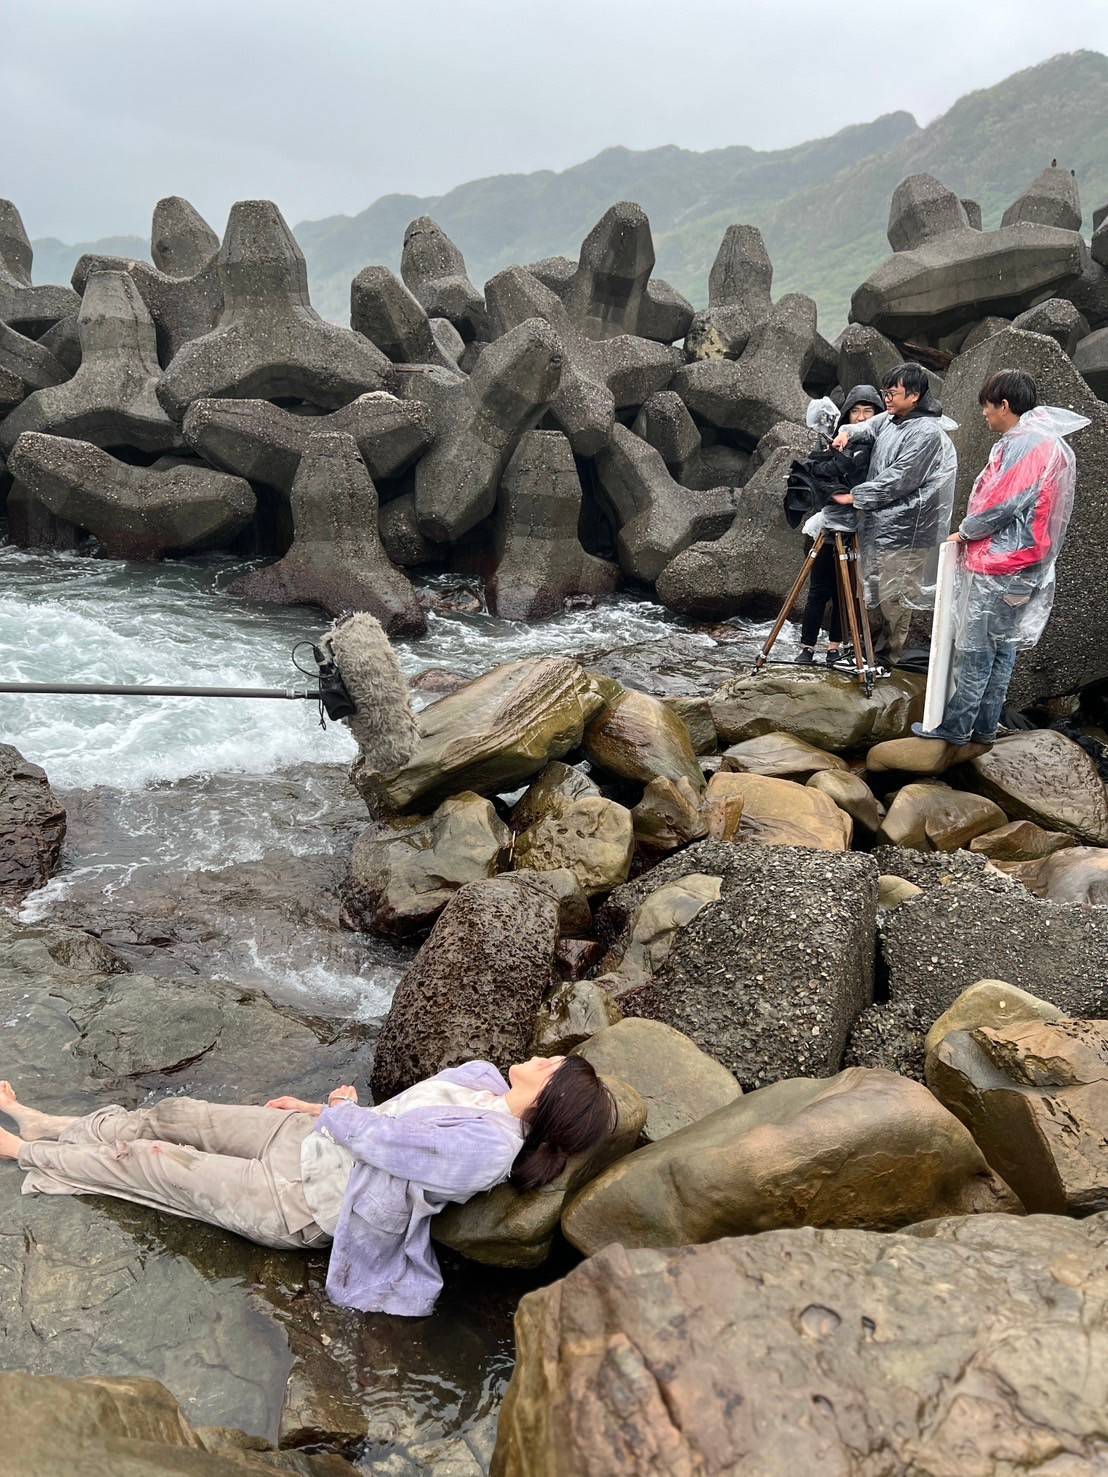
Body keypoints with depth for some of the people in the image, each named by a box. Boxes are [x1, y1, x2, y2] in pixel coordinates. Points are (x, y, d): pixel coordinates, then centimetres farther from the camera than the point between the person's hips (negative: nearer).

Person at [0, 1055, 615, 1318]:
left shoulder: (489, 1147, -31)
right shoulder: (487, 1081, -5)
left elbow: (382, 1135, -24)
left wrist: (340, 1110, -6)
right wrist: (323, 1109, 7)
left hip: (299, 1201, -7)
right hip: (315, 1139, 7)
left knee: (144, 1162, 3)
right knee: (174, 1114, 11)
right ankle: (54, 1127, 34)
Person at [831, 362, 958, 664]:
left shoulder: (927, 432, -19)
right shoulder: (890, 420, 7)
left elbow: (896, 480, -22)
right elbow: (867, 427, 27)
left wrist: (854, 496, -18)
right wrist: (848, 433, 4)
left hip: (902, 528, -9)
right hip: (881, 520, 9)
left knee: (894, 593, 1)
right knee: (879, 587, 19)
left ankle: (889, 655, 13)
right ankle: (878, 643, 34)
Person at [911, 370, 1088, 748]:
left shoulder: (1023, 444, -18)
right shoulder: (1051, 443, 14)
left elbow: (1002, 505, -21)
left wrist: (964, 532, -4)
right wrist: (972, 533, 10)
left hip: (995, 567, -10)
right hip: (1022, 567, 10)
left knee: (976, 650, -2)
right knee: (1003, 647, 13)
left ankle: (955, 727, 6)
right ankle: (986, 725, 20)